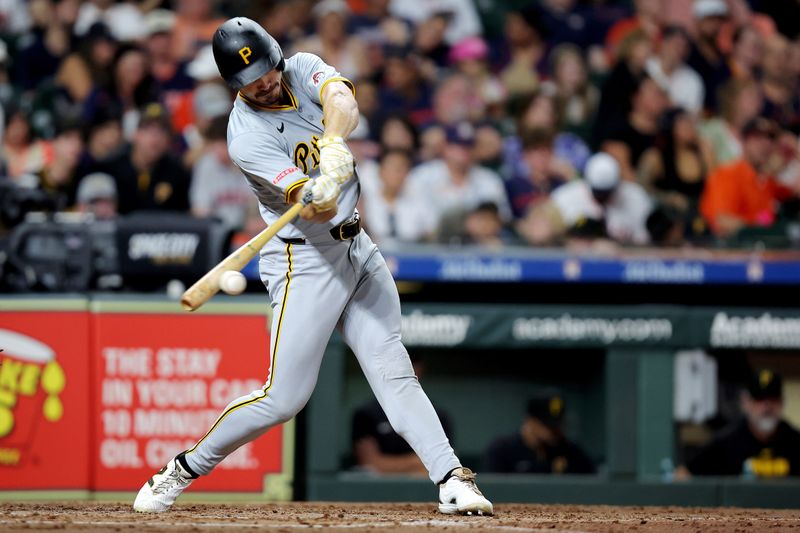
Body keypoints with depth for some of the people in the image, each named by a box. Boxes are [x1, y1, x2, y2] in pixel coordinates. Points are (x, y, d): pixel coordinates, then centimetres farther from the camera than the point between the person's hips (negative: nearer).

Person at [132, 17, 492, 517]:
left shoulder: (302, 69, -2)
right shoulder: (246, 137, -19)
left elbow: (343, 100, -26)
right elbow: (314, 211, -28)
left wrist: (335, 145, -46)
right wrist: (318, 196, -52)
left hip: (357, 249, 5)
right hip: (305, 261, -5)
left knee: (394, 372, 0)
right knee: (283, 398, -6)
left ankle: (452, 480, -5)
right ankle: (184, 470, 8)